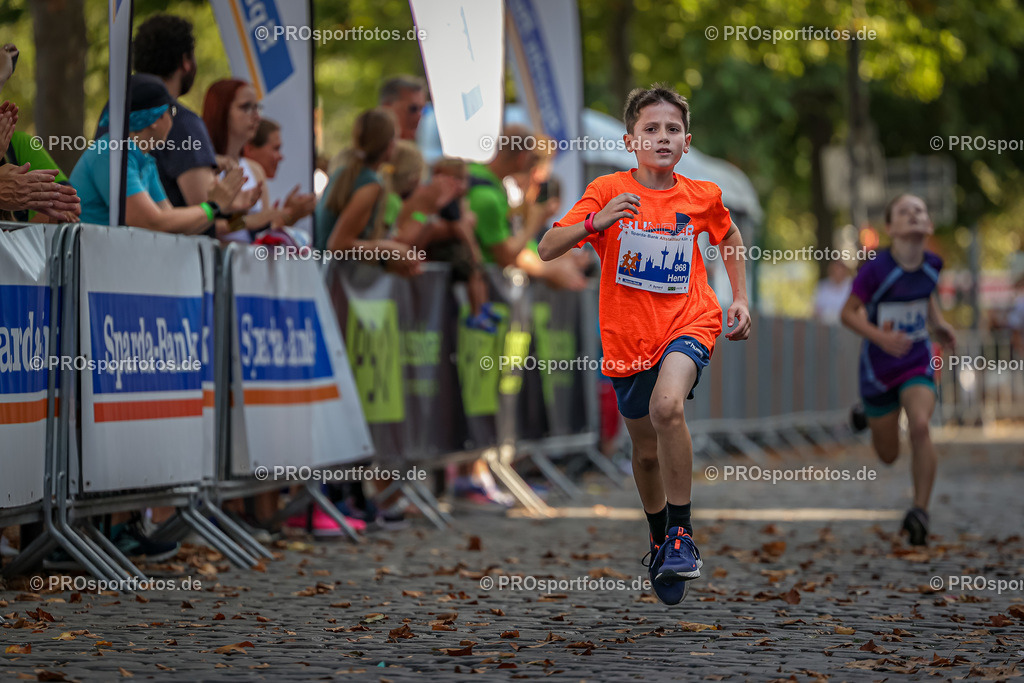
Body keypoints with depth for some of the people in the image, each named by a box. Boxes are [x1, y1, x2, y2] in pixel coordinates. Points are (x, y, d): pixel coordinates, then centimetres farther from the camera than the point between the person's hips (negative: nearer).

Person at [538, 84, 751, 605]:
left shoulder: (702, 196, 0)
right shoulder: (608, 192, -6)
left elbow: (729, 237, 23)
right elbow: (546, 250, -13)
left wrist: (740, 298, 13)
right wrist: (596, 222, -28)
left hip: (688, 321, -1)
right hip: (628, 337, 1)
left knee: (666, 406, -31)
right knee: (647, 451, 12)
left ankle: (681, 532, -18)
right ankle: (660, 543, 39)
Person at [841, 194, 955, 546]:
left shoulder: (931, 265, -8)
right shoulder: (876, 269, -22)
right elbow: (849, 312, -14)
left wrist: (938, 322, 0)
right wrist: (879, 337, -29)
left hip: (917, 363, 2)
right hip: (879, 368, -2)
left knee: (920, 425, -26)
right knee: (888, 455, 11)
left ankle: (920, 511, -15)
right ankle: (867, 413, 48)